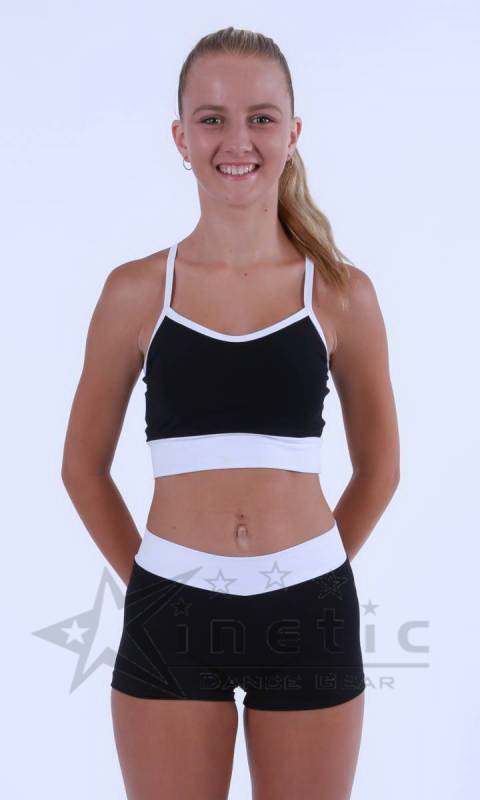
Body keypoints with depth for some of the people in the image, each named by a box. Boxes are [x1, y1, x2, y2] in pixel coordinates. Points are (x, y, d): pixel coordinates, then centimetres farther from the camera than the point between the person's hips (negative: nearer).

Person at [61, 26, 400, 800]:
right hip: (170, 619, 0)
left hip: (307, 618, 1)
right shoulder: (135, 292, -1)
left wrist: (312, 574, 6)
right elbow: (84, 466, 8)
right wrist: (147, 577, 3)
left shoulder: (343, 293, -1)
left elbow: (379, 467, 10)